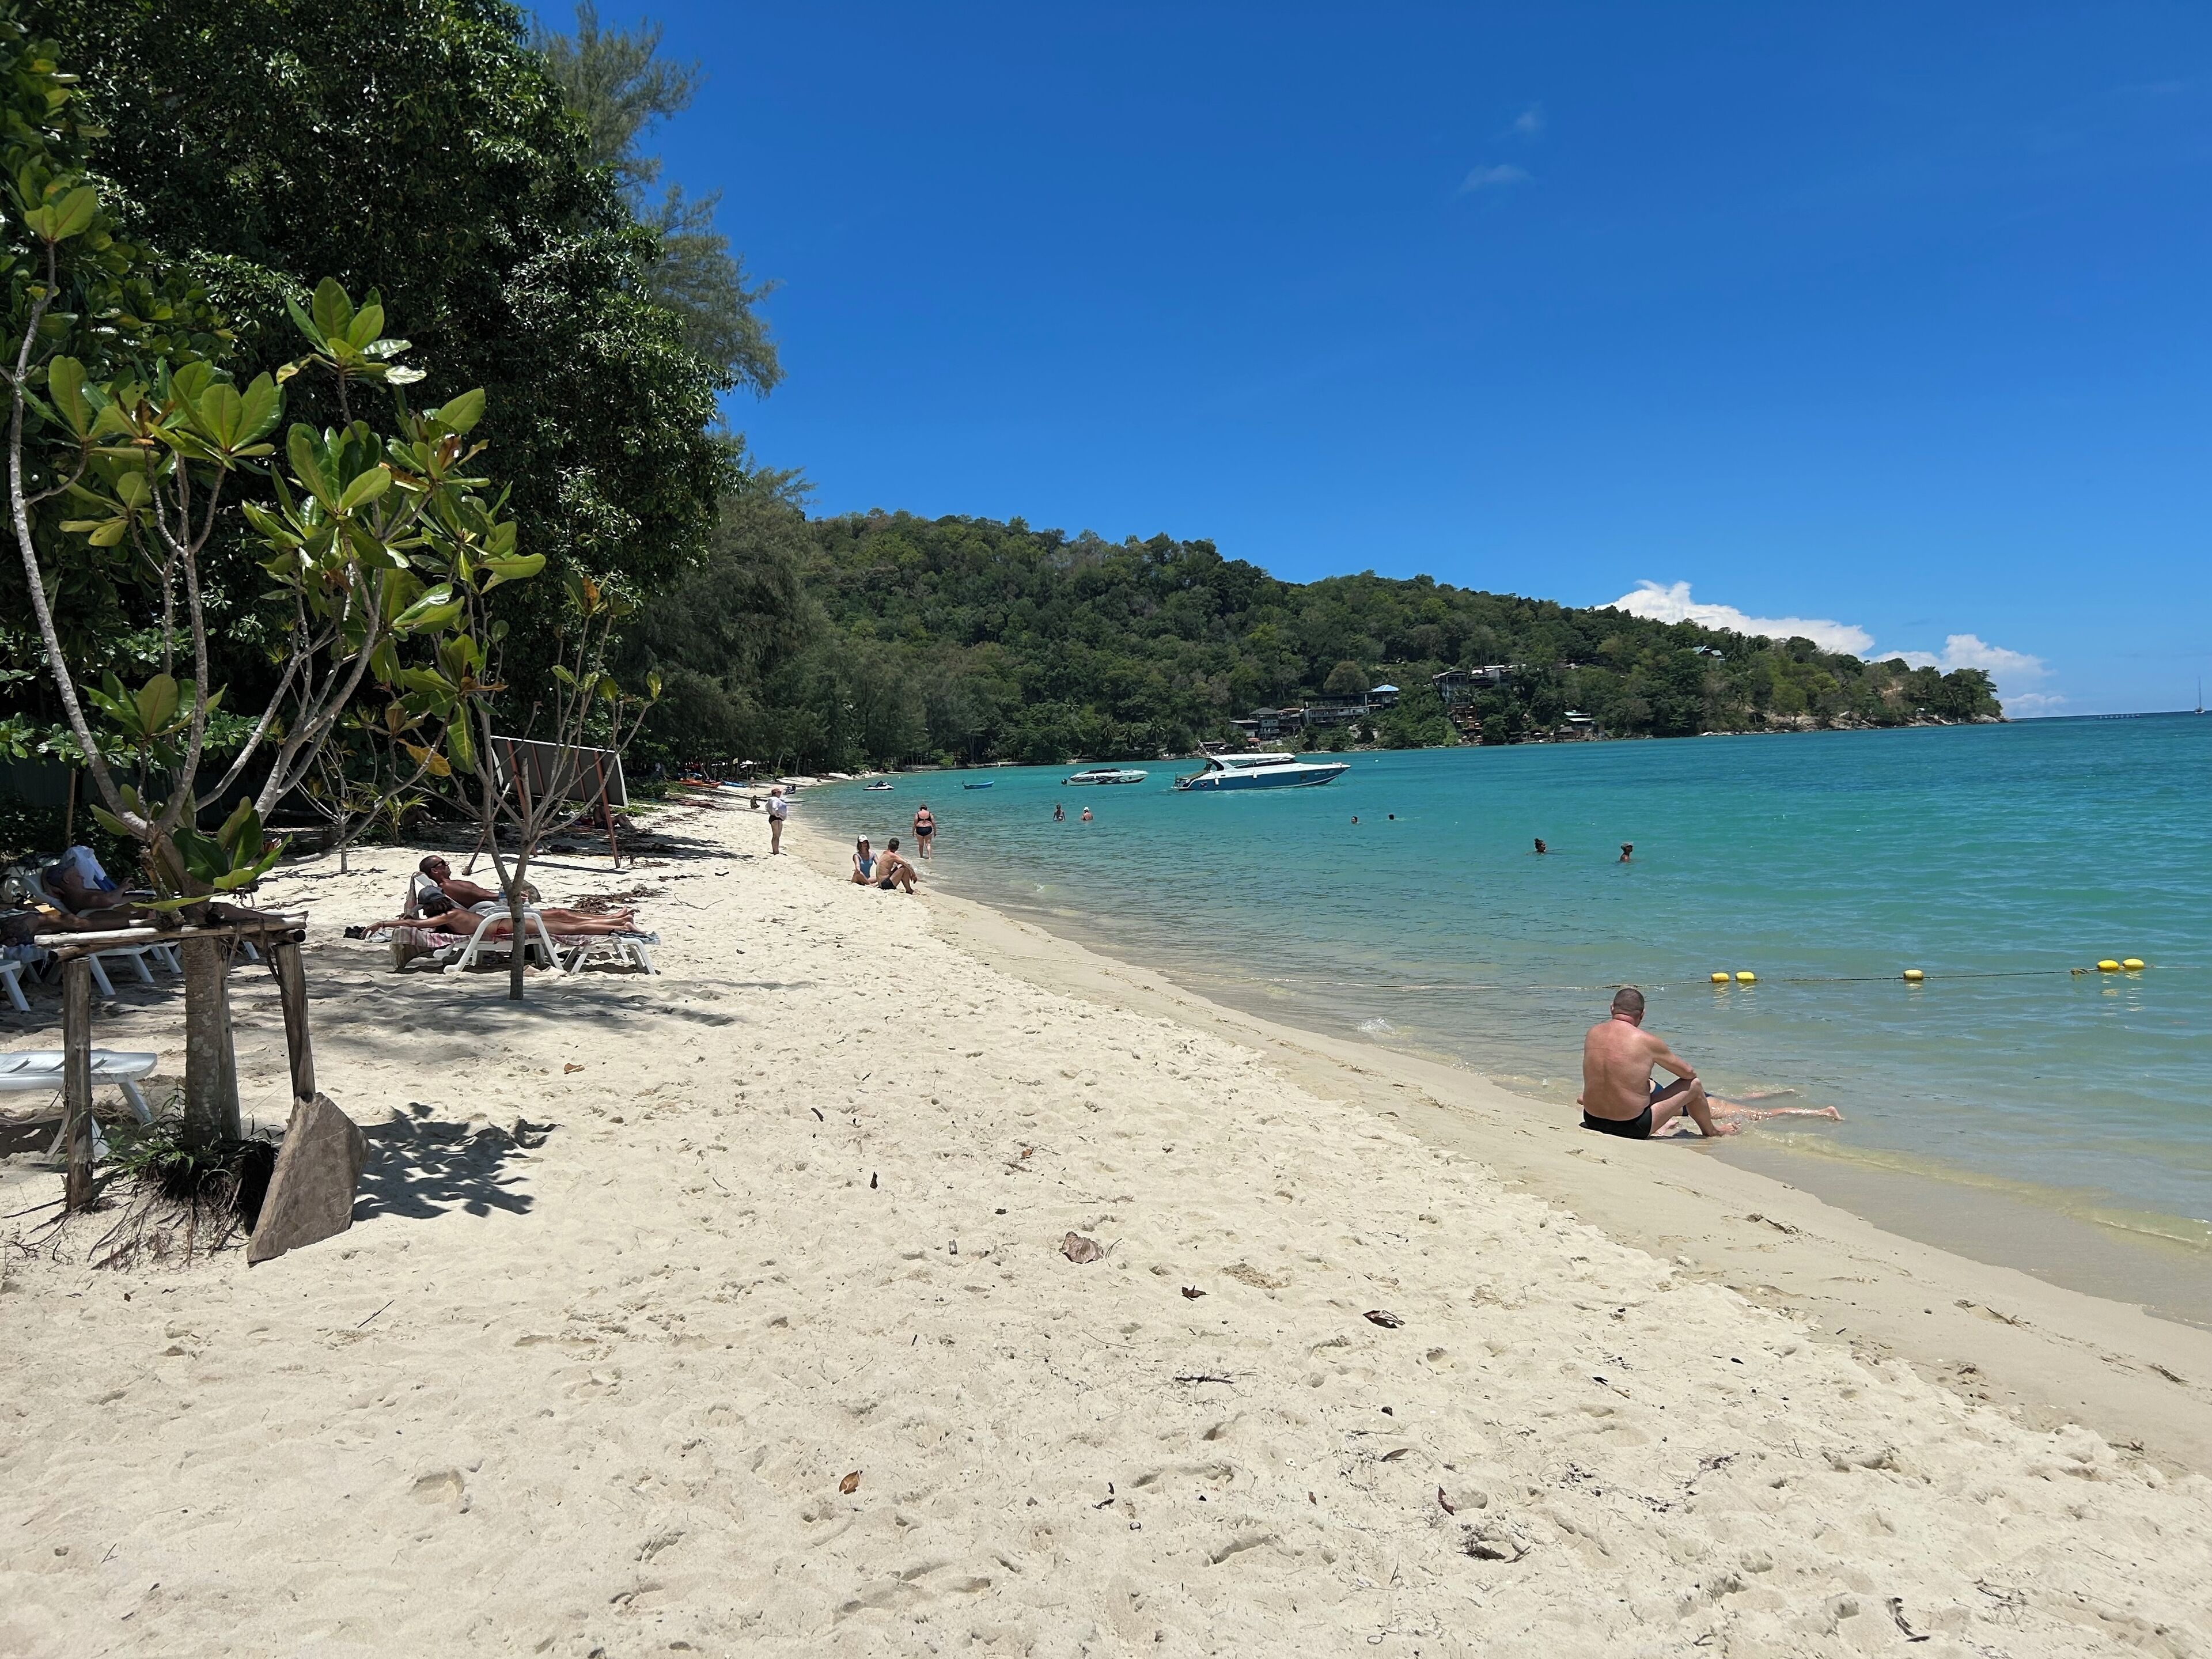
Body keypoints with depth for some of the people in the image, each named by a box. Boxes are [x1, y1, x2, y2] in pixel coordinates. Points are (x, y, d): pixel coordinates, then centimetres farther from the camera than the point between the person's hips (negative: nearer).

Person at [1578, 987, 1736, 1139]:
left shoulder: (1592, 1034, -2)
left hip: (1592, 1120, 5)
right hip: (1633, 1127, -5)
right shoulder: (1647, 1041, -15)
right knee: (1694, 1084, 14)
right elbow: (1689, 1072, 0)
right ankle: (1710, 1131, 38)